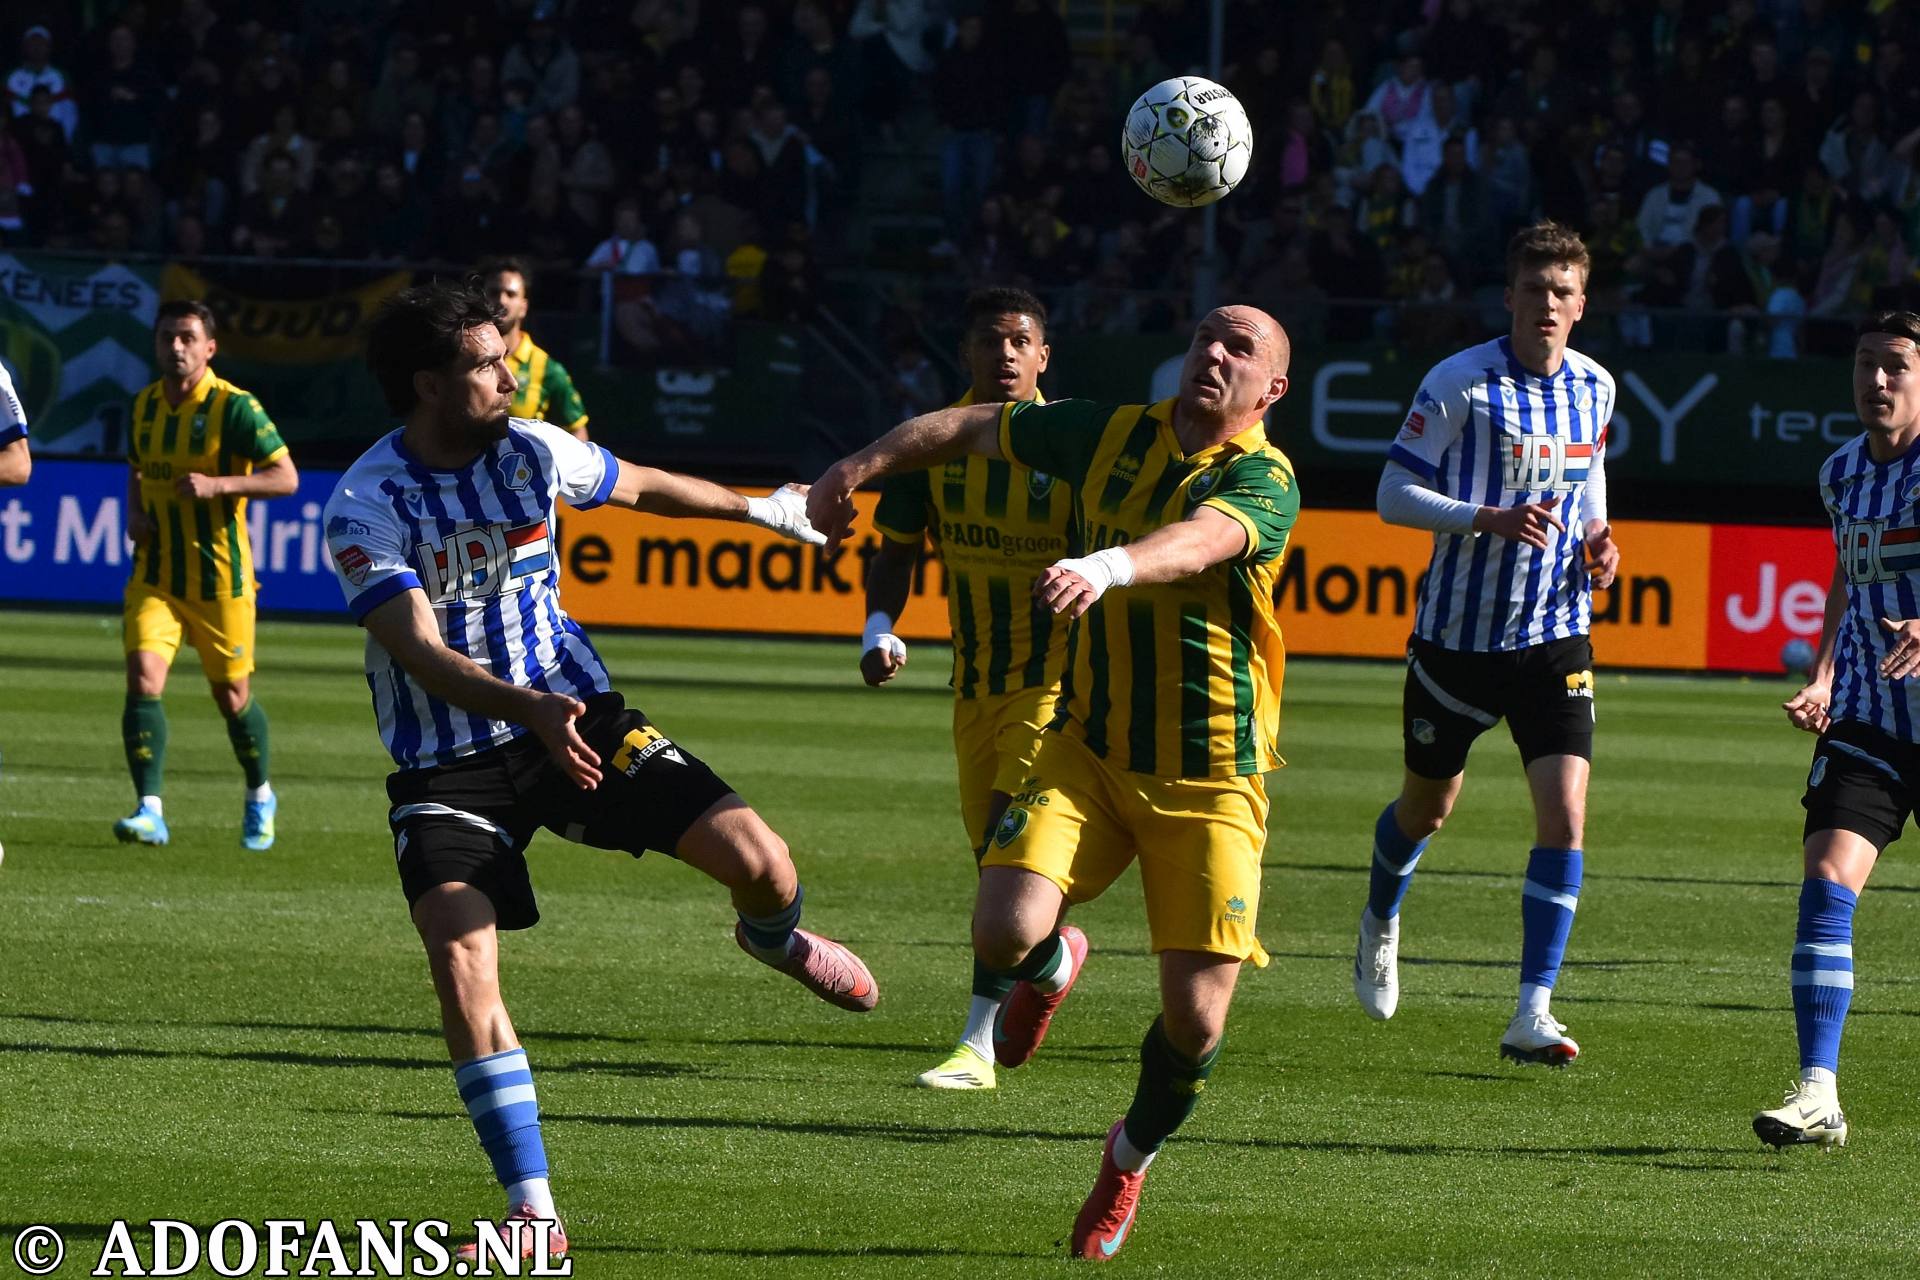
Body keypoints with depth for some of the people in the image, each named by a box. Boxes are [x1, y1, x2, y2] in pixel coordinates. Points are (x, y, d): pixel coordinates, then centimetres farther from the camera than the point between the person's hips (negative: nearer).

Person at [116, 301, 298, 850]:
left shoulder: (234, 407, -12)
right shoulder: (144, 405, 5)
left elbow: (286, 478, -11)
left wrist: (219, 485, -24)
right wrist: (134, 513, 4)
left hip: (220, 576, -4)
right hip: (155, 574, 4)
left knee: (232, 696, 9)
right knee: (143, 680, -16)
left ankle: (260, 796, 35)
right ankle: (150, 810, -17)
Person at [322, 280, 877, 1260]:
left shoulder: (531, 452, -4)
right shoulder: (365, 507, -17)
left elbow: (639, 487, 17)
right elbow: (422, 656, -27)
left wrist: (760, 509, 32)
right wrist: (529, 709, -43)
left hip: (574, 718, 3)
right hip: (446, 762, -3)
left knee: (756, 860, -14)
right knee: (459, 953, -24)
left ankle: (774, 939, 29)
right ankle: (534, 1216, -15)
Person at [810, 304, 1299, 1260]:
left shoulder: (1264, 479, -11)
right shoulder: (1115, 434, 4)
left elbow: (1199, 541, -34)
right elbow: (971, 427, 18)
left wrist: (1105, 567, -53)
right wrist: (858, 469, 8)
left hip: (1210, 777, -3)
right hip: (1086, 749, 3)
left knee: (1195, 1016, -8)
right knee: (1005, 931, -21)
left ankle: (1133, 1152, 25)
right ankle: (1053, 966, 20)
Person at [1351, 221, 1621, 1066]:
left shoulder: (1595, 389, 4)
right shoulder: (1461, 382, -11)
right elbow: (1394, 495, -11)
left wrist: (1598, 540, 1)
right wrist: (1491, 519, -25)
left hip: (1555, 637, 2)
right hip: (1458, 633, -2)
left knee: (1564, 814, -14)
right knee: (1427, 805, 15)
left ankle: (1532, 1014, -13)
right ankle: (1381, 920, 50)